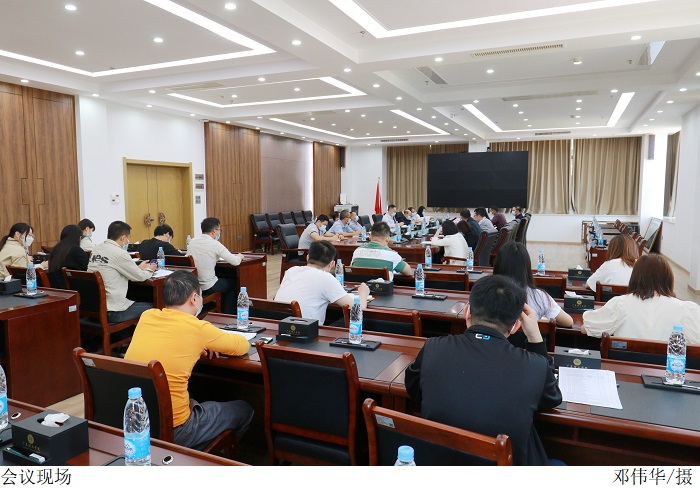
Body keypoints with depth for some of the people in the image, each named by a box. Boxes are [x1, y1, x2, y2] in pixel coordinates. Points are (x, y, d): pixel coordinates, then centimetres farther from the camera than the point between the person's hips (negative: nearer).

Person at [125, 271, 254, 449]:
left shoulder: (146, 316, 0)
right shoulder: (198, 328, -16)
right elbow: (244, 346, -1)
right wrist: (213, 343, 18)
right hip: (172, 431, -7)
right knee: (244, 410, 14)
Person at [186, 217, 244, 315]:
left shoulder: (192, 242, 2)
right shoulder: (215, 244, -15)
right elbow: (235, 262, -13)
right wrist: (239, 256, 9)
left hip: (192, 285, 6)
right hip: (207, 287, -6)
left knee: (224, 281, 32)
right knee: (233, 283, 21)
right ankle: (228, 315, 28)